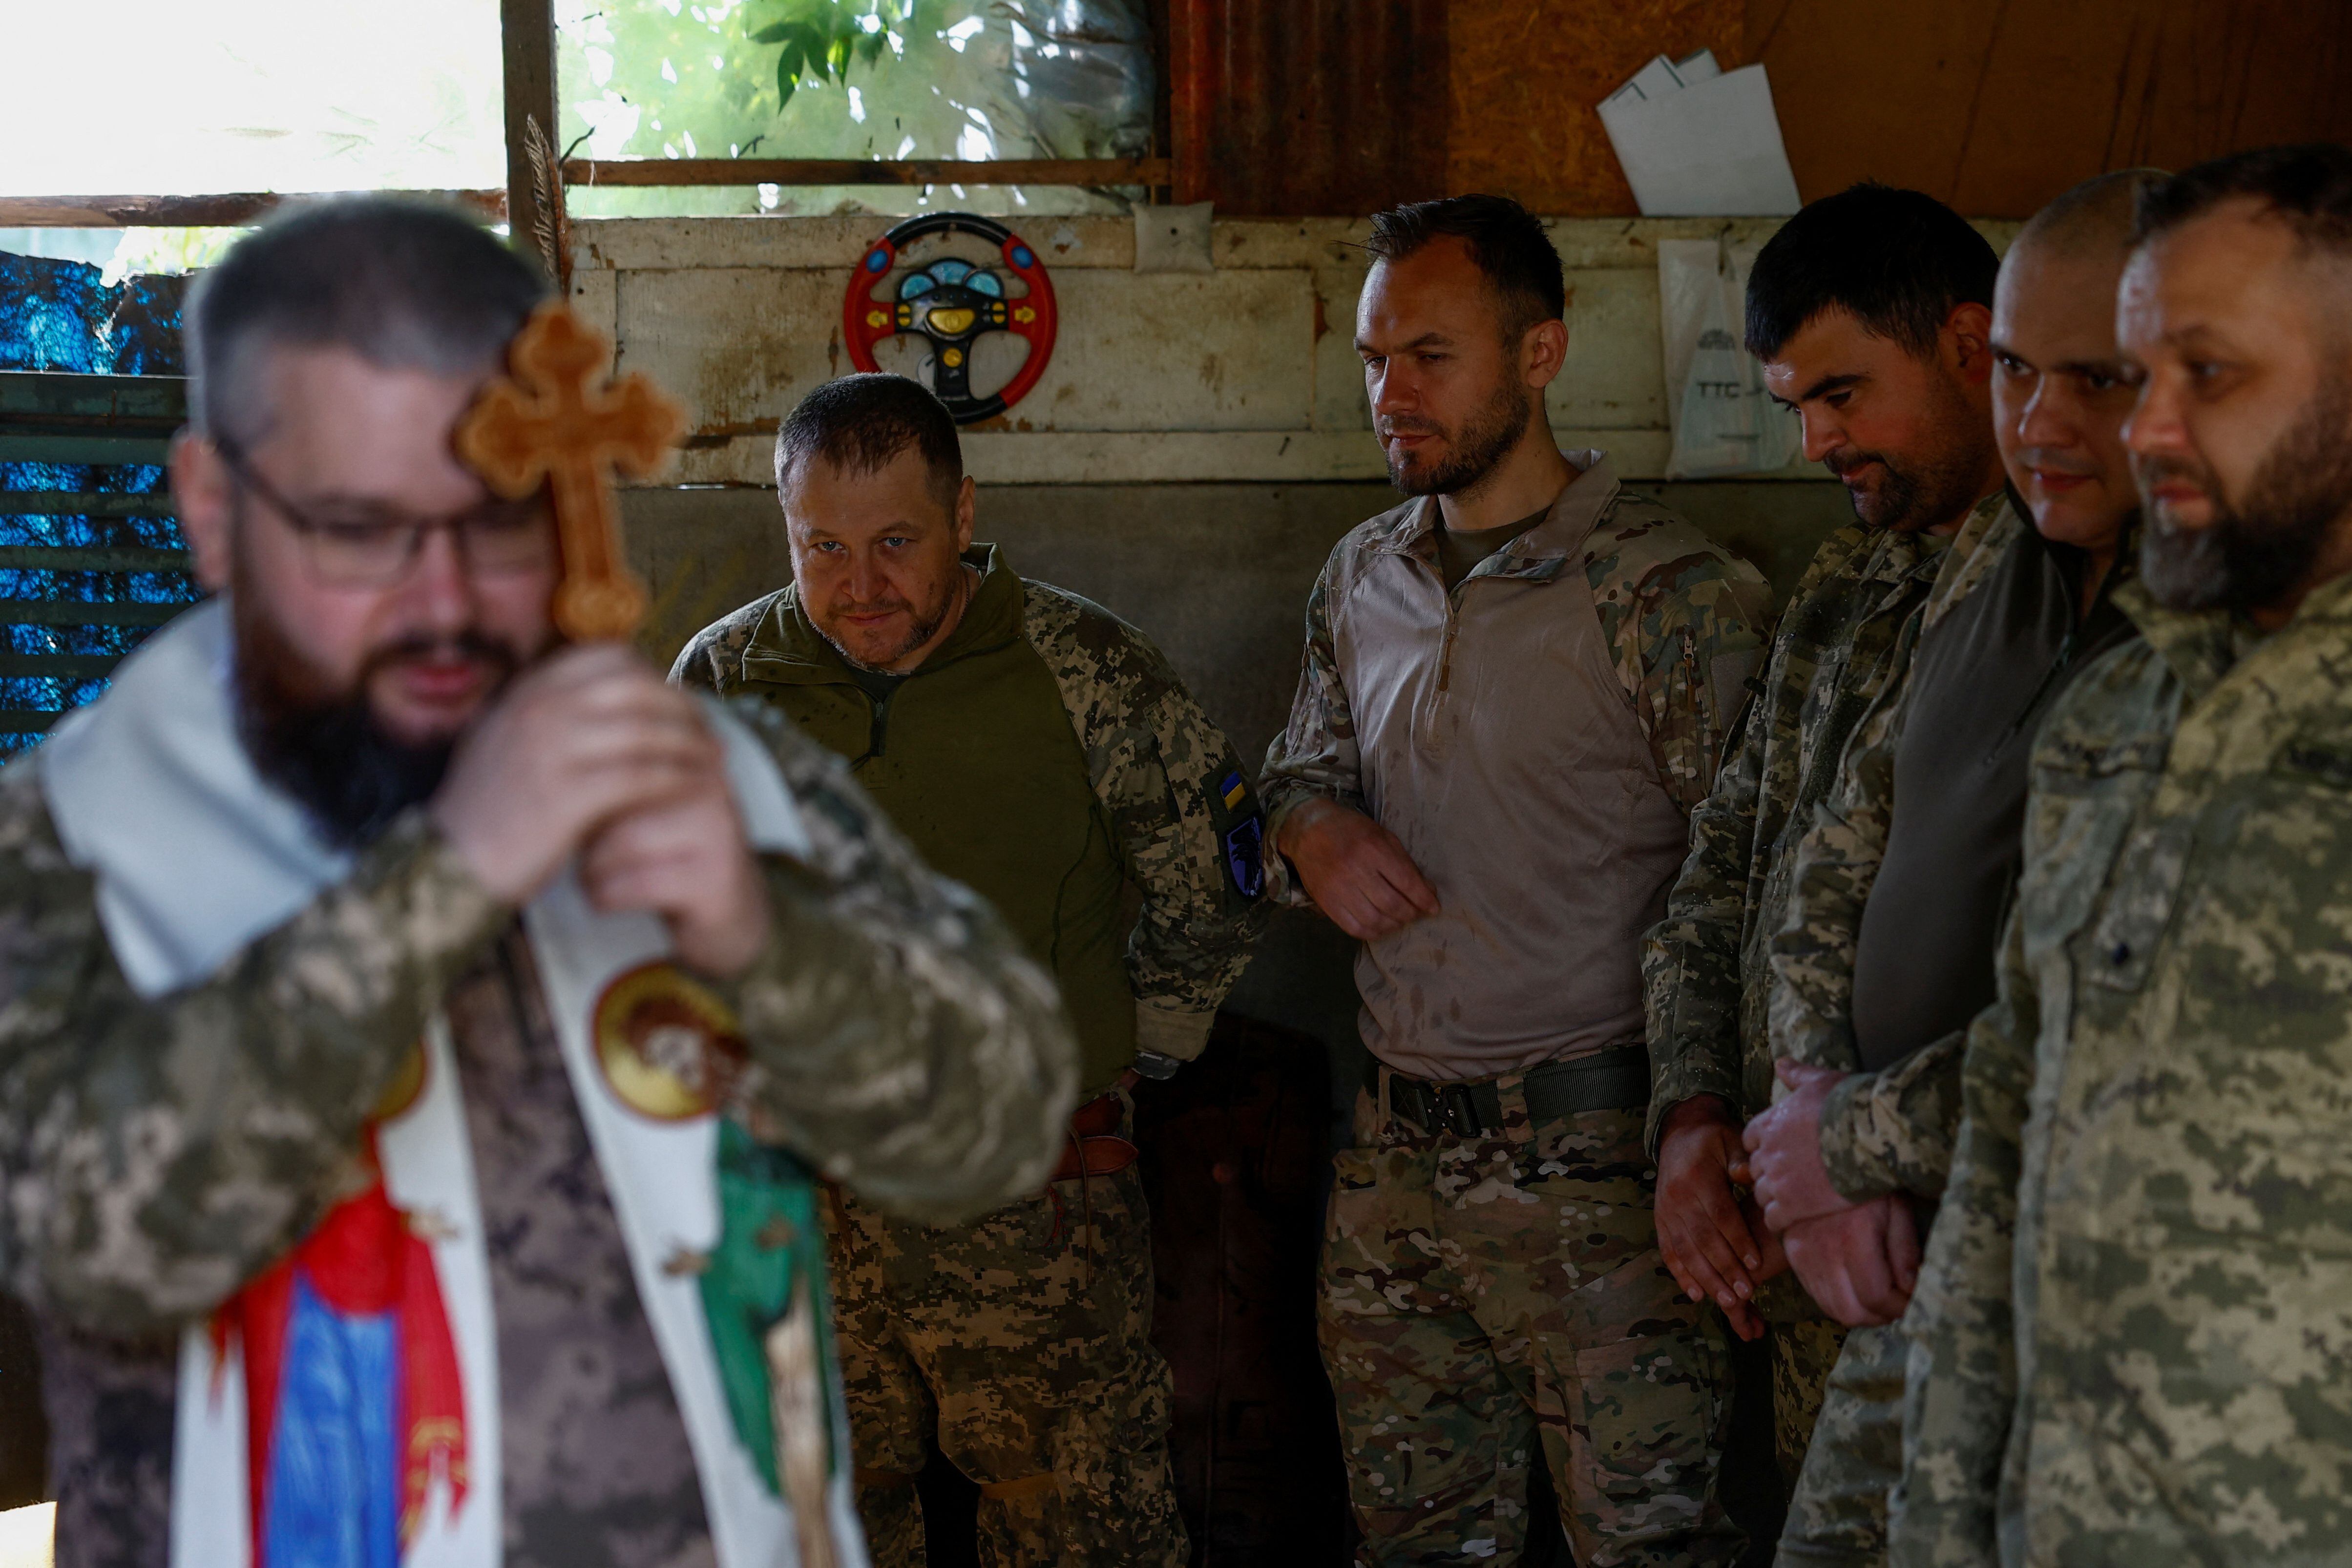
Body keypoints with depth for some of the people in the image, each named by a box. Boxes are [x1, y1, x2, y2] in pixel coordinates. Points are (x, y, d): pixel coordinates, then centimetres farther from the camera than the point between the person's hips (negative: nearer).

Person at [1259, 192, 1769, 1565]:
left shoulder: (1670, 593, -11)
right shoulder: (1363, 578, 10)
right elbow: (1303, 769, 24)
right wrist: (1312, 831, 0)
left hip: (1596, 1160, -6)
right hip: (1396, 1155, 6)